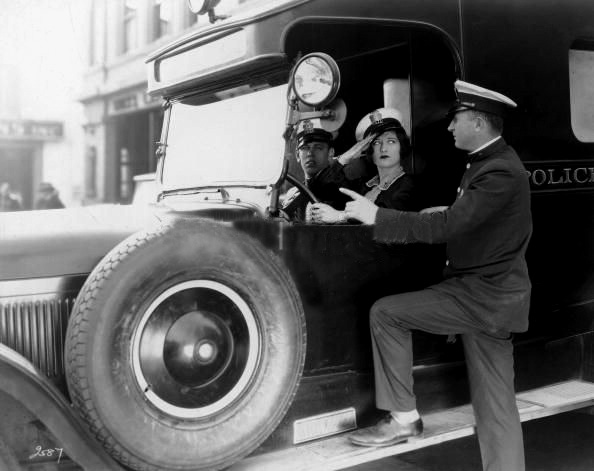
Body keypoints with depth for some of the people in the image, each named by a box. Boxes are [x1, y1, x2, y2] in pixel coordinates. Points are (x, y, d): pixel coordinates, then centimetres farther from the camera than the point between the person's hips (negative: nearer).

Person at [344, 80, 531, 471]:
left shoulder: (501, 171, -19)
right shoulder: (488, 161, 13)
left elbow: (448, 226, -27)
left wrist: (376, 216, -24)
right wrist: (445, 215, 5)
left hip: (484, 295, -10)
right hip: (486, 292, 10)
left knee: (386, 313, -9)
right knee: (495, 404, 10)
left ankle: (403, 416, 0)